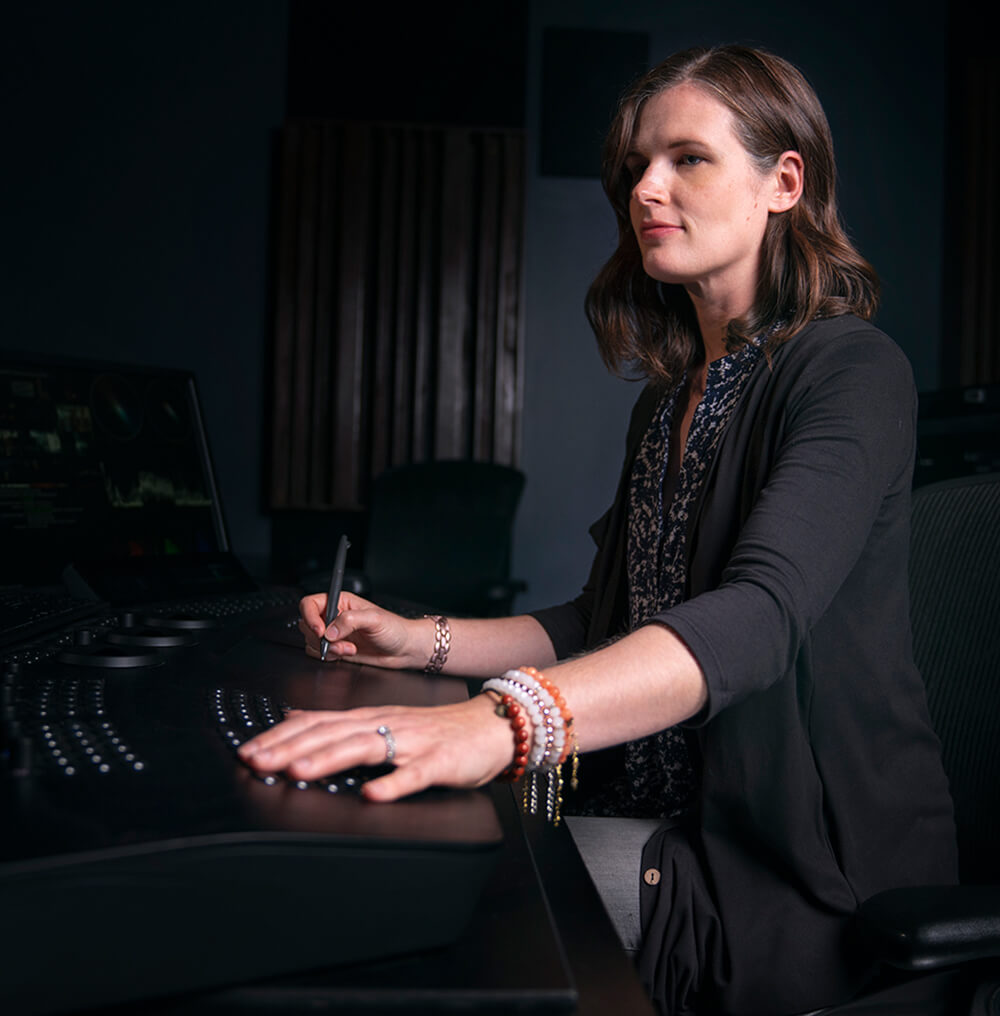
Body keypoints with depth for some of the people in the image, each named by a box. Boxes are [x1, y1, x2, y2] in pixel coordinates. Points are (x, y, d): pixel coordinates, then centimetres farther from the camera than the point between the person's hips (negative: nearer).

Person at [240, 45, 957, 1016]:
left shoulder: (852, 371, -13)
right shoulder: (666, 400, 13)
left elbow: (762, 615, -31)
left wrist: (503, 721, -46)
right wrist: (421, 641, 6)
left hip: (804, 870, -7)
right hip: (659, 828, 7)